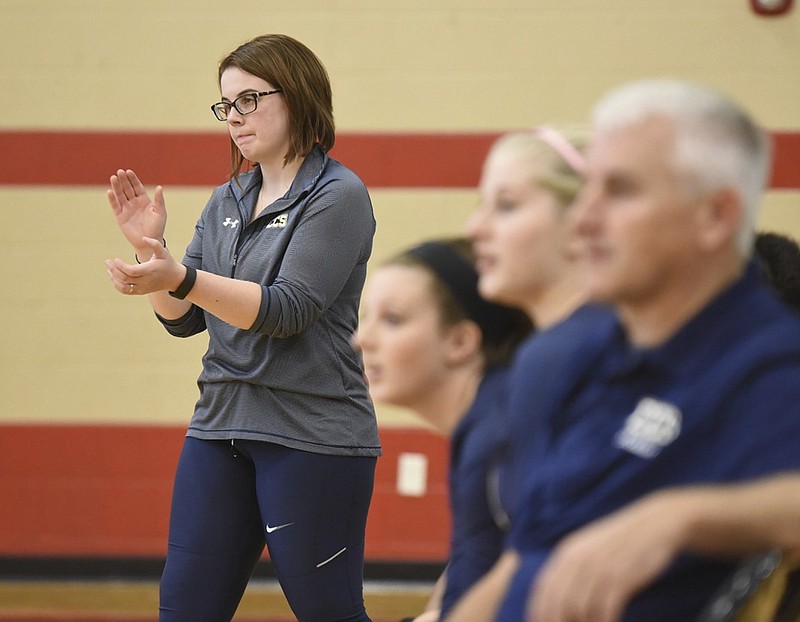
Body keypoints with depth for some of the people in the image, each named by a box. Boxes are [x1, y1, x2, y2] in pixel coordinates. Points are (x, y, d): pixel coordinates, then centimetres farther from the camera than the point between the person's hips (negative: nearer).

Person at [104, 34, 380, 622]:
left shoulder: (338, 196, -8)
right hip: (221, 427, 7)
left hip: (312, 436, -7)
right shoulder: (226, 202, 13)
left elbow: (288, 311, -19)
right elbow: (183, 319, 13)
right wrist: (150, 248, -4)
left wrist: (182, 277, -29)